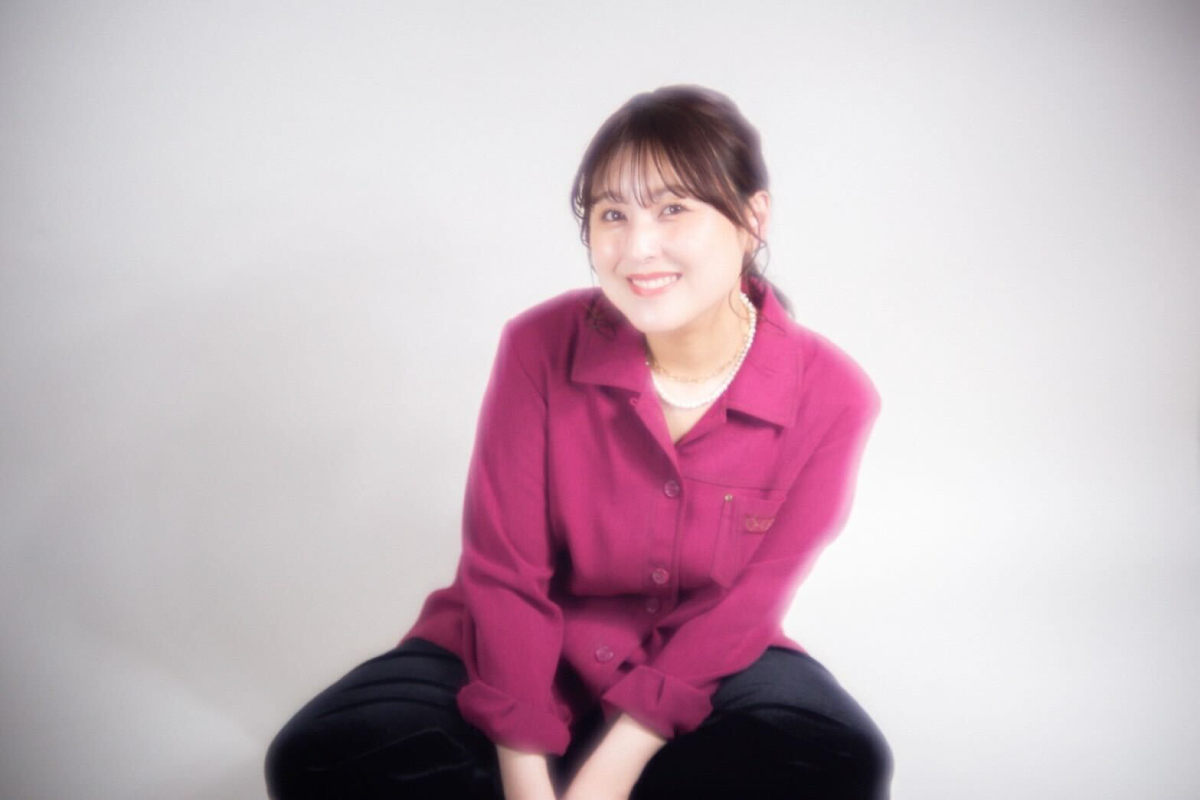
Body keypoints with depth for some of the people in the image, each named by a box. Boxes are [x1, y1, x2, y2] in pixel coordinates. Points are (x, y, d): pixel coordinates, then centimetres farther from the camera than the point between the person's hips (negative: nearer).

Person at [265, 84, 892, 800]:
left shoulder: (831, 397, -17)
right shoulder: (540, 348, -16)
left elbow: (738, 610, -14)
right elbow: (504, 576, -14)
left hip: (701, 662, 0)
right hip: (529, 649, 0)